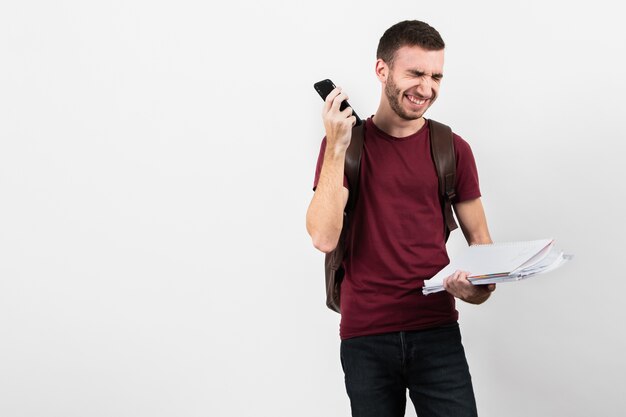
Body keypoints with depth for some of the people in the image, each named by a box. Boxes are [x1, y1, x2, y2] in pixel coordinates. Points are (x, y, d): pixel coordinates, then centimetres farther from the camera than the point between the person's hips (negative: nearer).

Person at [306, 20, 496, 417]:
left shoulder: (453, 149, 4)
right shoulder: (345, 143, 1)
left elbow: (479, 239, 9)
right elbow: (324, 238, -11)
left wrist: (483, 284, -12)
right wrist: (336, 149, -15)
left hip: (437, 329, 1)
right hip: (365, 336, -1)